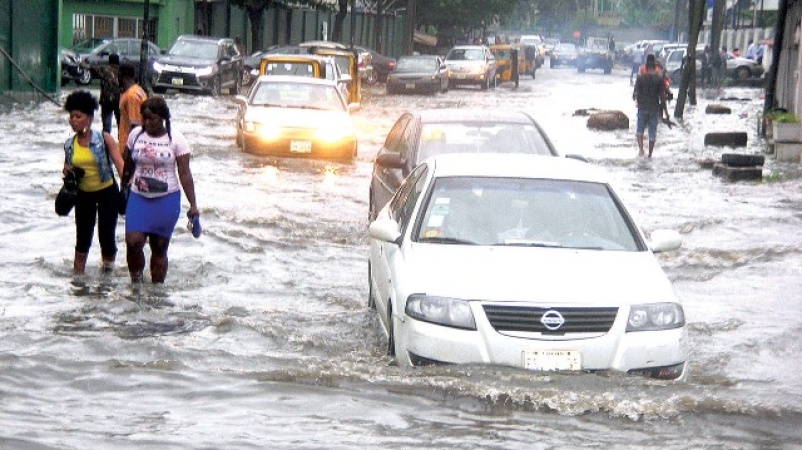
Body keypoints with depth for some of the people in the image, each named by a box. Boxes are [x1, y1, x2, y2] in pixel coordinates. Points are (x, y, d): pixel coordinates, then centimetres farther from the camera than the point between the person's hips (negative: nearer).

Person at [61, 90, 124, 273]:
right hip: (84, 194, 3)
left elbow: (119, 163, -20)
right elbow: (67, 168, 16)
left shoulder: (104, 139, -13)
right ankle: (78, 274, 16)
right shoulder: (69, 145, 0)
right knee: (83, 237, 5)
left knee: (106, 235, 3)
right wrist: (67, 172, -9)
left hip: (107, 192, -3)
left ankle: (108, 267, 26)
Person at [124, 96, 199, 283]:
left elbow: (184, 174, -6)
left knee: (159, 248, 4)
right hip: (138, 197, 2)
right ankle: (136, 281, 5)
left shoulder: (176, 139, -6)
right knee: (133, 241, -15)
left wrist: (193, 205, -10)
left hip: (167, 199, -2)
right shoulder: (136, 135, 3)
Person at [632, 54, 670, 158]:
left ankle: (641, 148, -10)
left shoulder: (640, 77, -6)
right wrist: (666, 111, 1)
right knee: (652, 132, 9)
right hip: (654, 109, 0)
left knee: (640, 130, 13)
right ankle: (650, 154, 12)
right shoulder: (659, 79, -6)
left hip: (642, 108, 0)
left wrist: (634, 97, 24)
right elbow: (662, 96, -6)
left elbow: (635, 92, -1)